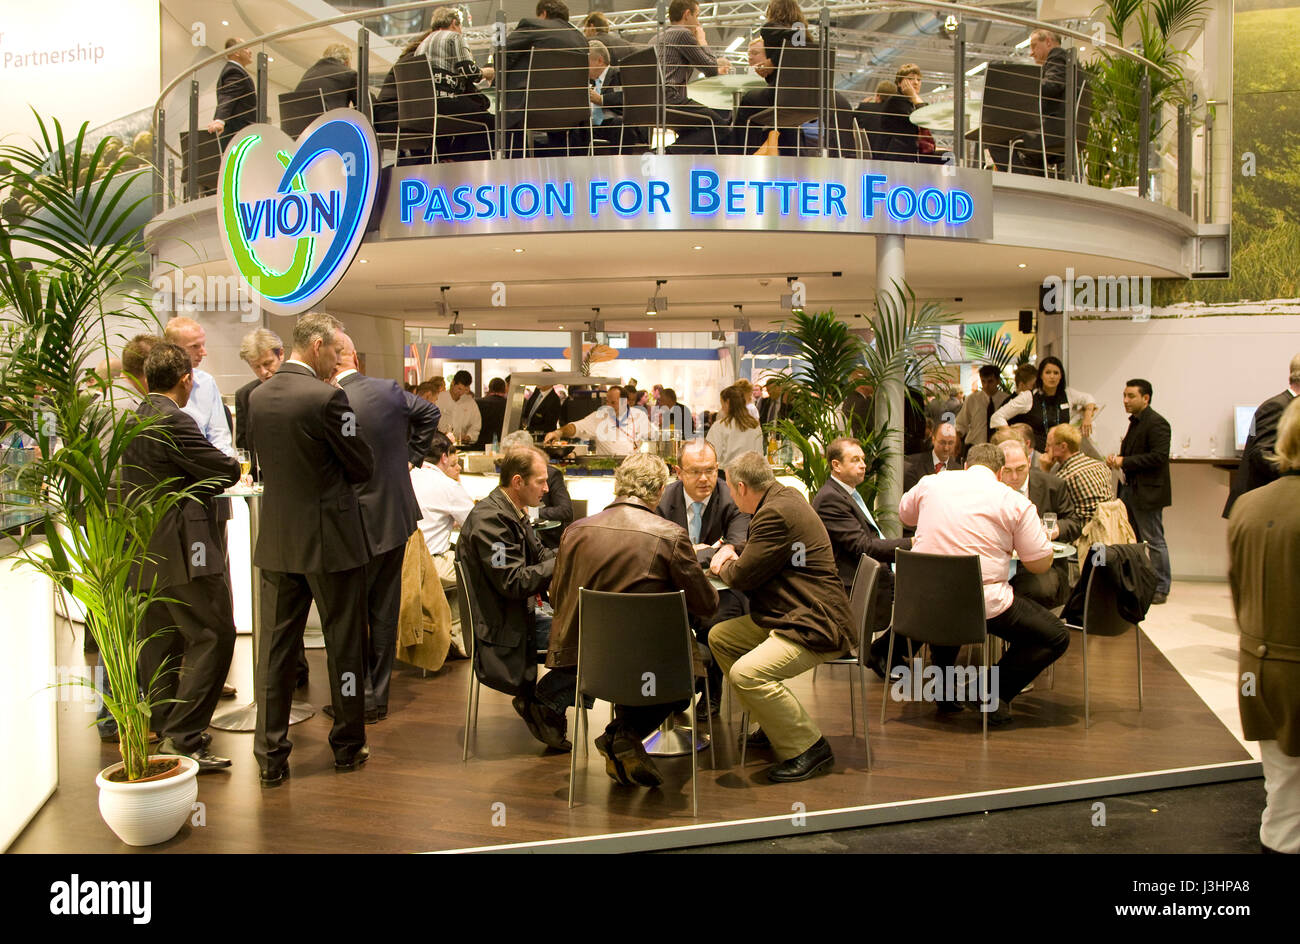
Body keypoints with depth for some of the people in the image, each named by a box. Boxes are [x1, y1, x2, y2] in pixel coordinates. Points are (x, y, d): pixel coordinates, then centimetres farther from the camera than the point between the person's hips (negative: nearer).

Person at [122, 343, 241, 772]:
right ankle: (183, 739, -6)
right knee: (213, 636, -5)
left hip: (144, 553, 10)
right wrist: (234, 468, 8)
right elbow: (225, 471, -12)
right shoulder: (173, 421, -16)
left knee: (160, 643, 15)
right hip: (180, 550, -10)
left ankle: (165, 732, 24)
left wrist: (203, 482, 14)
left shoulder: (134, 419, 12)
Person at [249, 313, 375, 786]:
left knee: (275, 647, 10)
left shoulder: (258, 396, 3)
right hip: (330, 538, -5)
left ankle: (270, 755, 15)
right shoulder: (327, 398, -17)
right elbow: (363, 467, -10)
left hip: (276, 540, 6)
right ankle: (347, 745, 22)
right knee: (344, 644, 10)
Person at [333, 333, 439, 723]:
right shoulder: (390, 389, -1)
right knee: (384, 610, 15)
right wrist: (411, 456, 19)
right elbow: (429, 413, 16)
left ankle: (362, 698, 14)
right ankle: (379, 694, 26)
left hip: (362, 523, -6)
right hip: (399, 516, 7)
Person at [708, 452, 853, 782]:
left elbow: (742, 577, -18)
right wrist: (732, 557, 8)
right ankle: (773, 723, 20)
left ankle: (810, 748, -11)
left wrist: (725, 565, 4)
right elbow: (758, 554, 27)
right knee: (719, 637, 13)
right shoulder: (785, 496, 13)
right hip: (788, 618, 12)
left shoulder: (776, 513, -20)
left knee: (746, 673, -28)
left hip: (815, 627, -12)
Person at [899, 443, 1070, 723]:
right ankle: (995, 692, 3)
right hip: (983, 604, -4)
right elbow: (1041, 564, 1)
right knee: (1056, 637, 13)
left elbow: (904, 516, 28)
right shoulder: (1015, 502, -1)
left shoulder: (930, 483, 8)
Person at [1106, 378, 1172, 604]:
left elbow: (1159, 457, -23)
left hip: (1147, 492, -10)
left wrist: (1125, 461, -20)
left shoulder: (1157, 423, -14)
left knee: (1154, 541, -1)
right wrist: (1116, 459, 5)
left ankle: (1160, 589, 7)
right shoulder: (1135, 422, 16)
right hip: (1130, 490, 10)